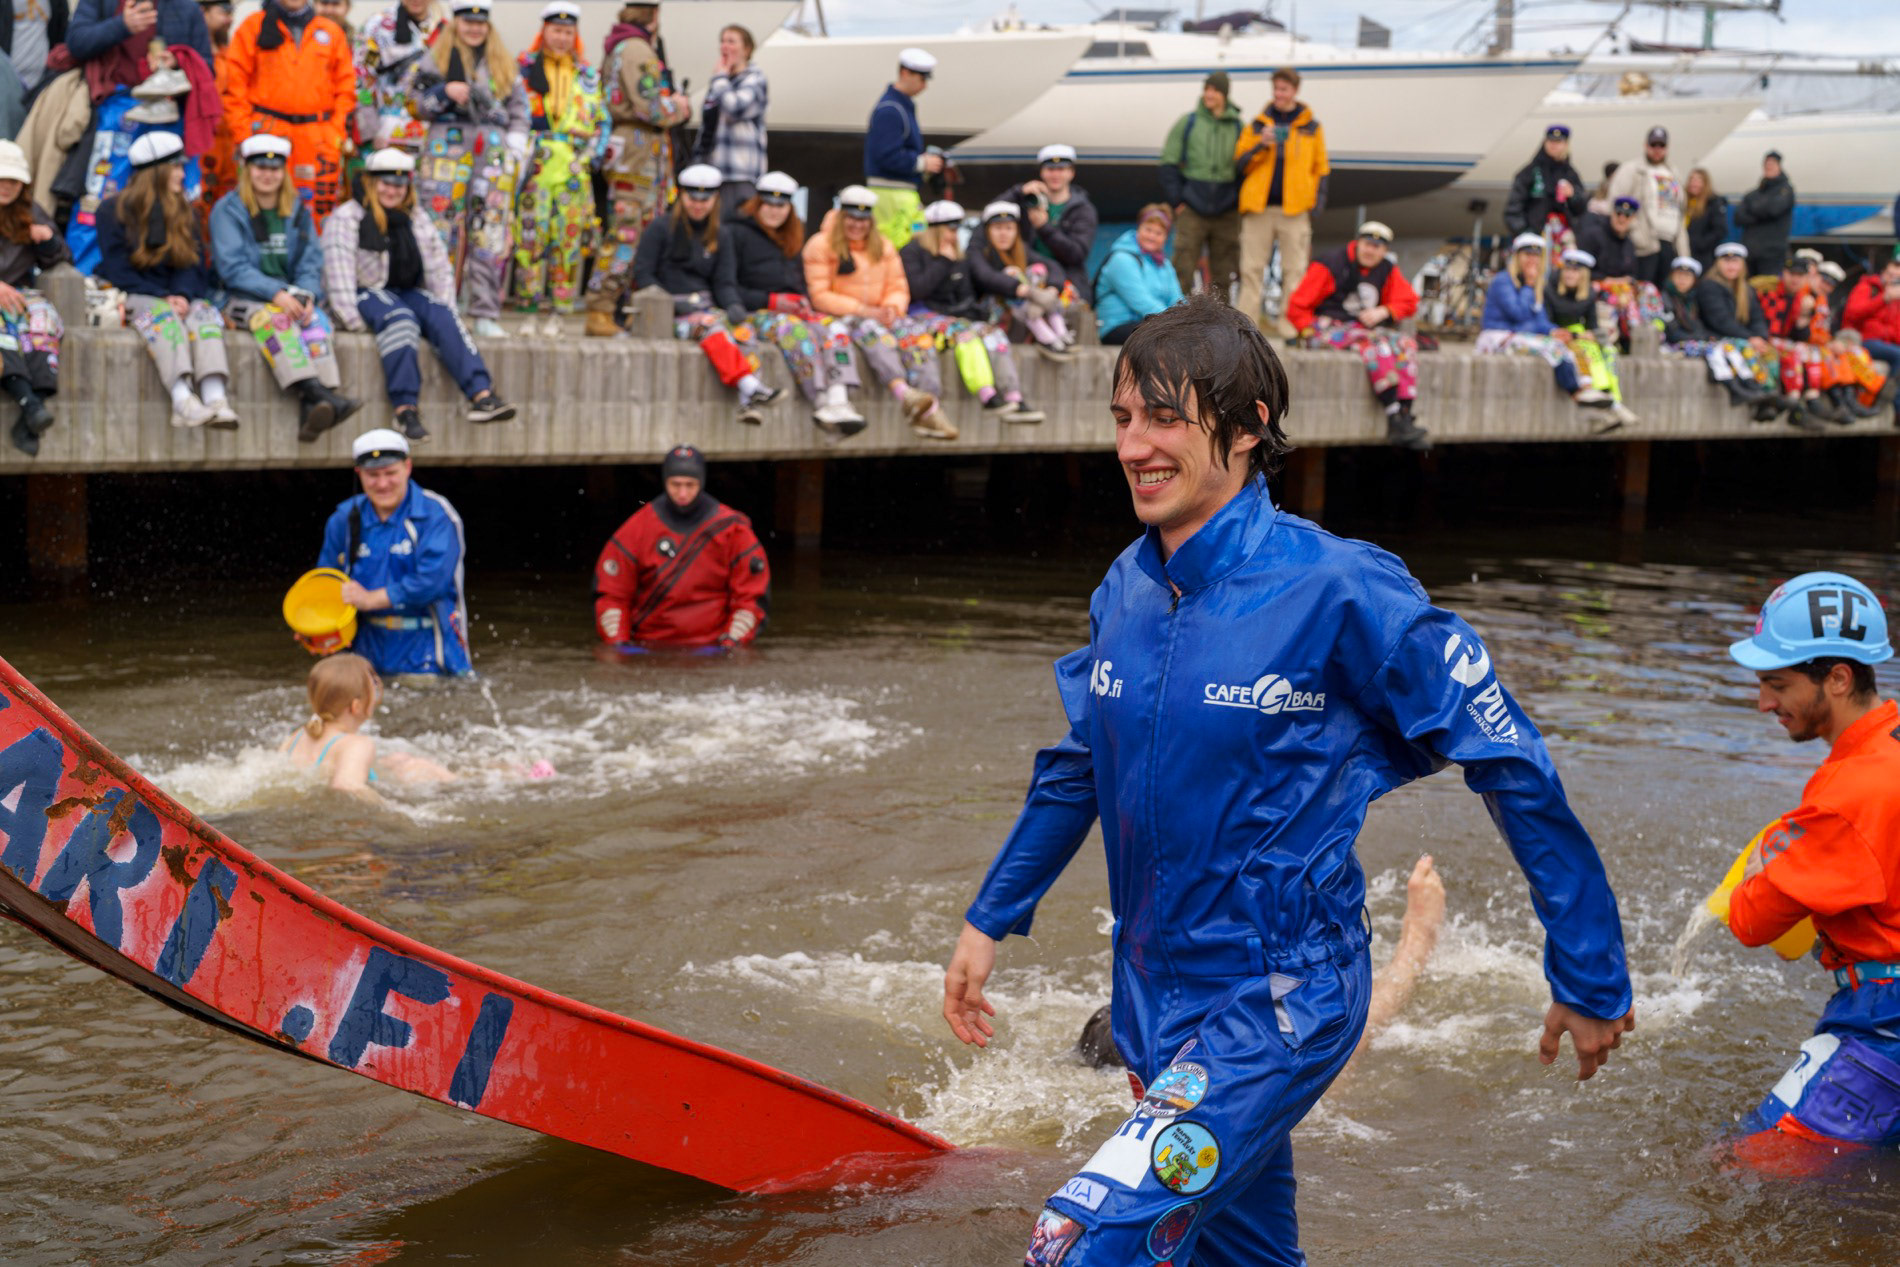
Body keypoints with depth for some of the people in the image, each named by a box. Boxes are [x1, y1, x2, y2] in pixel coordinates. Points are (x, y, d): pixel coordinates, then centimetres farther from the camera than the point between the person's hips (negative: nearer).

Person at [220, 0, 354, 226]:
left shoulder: (332, 32, 14)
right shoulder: (254, 27, 8)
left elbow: (345, 87, 13)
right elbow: (235, 85, 4)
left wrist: (338, 131, 1)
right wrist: (243, 134, -4)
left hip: (319, 137, 2)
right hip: (268, 130, -2)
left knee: (320, 207, -4)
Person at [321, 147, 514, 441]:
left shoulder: (417, 219, 17)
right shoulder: (346, 218, -1)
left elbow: (439, 269, 16)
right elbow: (339, 272, -11)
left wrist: (444, 309, 4)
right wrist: (352, 320, -21)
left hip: (408, 293, 5)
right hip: (366, 294, -5)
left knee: (443, 318, -25)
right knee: (400, 320, -36)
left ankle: (481, 395, -42)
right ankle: (405, 407, -46)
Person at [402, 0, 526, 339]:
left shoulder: (505, 66, 17)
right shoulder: (435, 60, 12)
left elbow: (520, 111, 16)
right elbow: (417, 103, 6)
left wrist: (515, 150, 2)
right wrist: (444, 93, -11)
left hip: (494, 150, 2)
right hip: (447, 148, -2)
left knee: (491, 233, -3)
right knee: (440, 228, -8)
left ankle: (484, 313, -1)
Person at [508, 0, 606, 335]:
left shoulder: (588, 76, 16)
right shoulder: (525, 69, 9)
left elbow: (602, 121, 18)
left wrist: (593, 153, 4)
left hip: (575, 169, 2)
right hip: (535, 167, -2)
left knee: (568, 241, 0)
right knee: (531, 236, -8)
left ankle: (557, 314, 5)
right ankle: (528, 312, -4)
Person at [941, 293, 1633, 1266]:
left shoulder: (1338, 592, -18)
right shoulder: (1126, 592, 1)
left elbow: (1514, 769, -13)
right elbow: (1080, 765, 19)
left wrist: (1591, 983, -10)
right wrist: (990, 920, 19)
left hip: (1278, 1008, -7)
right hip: (1154, 995, 7)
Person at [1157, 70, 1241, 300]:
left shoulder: (1238, 127, 7)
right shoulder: (1187, 123, 3)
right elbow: (1168, 164, 4)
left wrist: (1239, 201, 3)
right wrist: (1176, 201, -3)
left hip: (1226, 212, 2)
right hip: (1192, 210, -2)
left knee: (1223, 275, 4)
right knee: (1183, 270, -8)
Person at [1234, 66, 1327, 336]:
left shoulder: (1311, 128, 9)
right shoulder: (1258, 125, 11)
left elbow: (1320, 168, 11)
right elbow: (1239, 164, 7)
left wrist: (1318, 203, 1)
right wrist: (1260, 145, -9)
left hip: (1295, 209, -1)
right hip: (1259, 206, 1)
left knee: (1294, 269, -1)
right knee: (1252, 268, 0)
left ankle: (1289, 321, 2)